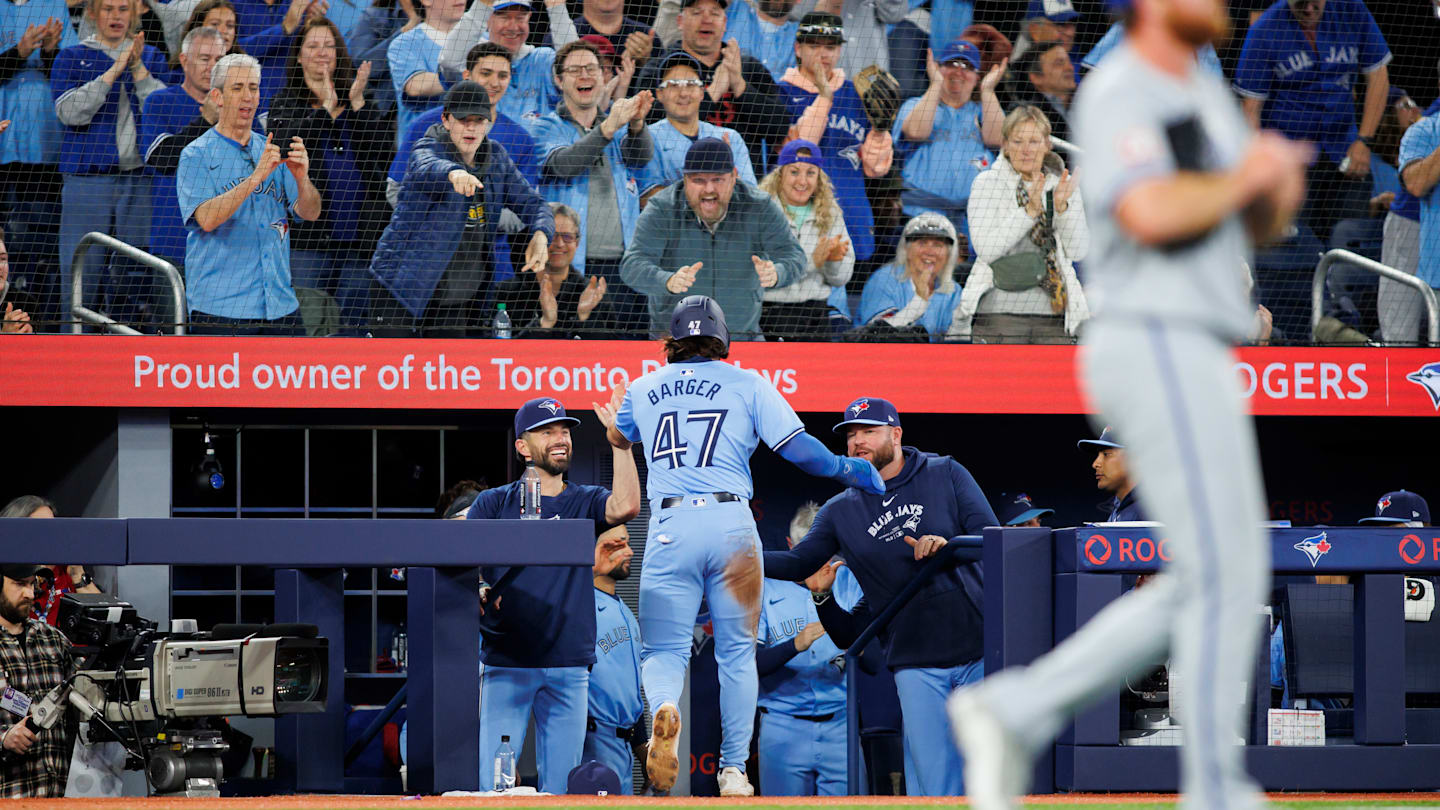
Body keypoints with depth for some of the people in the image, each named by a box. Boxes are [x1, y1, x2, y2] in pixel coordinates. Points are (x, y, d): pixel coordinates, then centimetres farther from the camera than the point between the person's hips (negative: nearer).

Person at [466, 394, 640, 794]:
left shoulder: (585, 502, 12)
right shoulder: (494, 503, 8)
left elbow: (626, 507, -10)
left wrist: (619, 441, -15)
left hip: (569, 668, 2)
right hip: (506, 664, -2)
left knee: (561, 786, 2)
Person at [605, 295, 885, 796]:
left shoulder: (644, 389, 14)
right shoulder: (747, 384, 7)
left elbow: (617, 437, 35)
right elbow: (798, 448, -1)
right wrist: (847, 470, 14)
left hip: (668, 525, 0)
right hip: (731, 524, 0)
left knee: (663, 649, 3)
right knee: (737, 652, 12)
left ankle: (663, 706, -31)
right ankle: (734, 769, 9)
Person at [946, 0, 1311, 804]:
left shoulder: (1204, 90, 19)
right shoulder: (1118, 93, -11)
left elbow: (1257, 226, 24)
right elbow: (1150, 214, -28)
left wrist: (1281, 193, 2)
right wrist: (1242, 178, -13)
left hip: (1199, 360, 10)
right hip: (1160, 350, -10)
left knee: (1204, 585, 11)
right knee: (1225, 575, -9)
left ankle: (1014, 713, 12)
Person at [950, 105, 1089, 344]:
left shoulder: (1063, 185, 11)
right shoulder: (987, 183, 3)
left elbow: (1078, 251, 4)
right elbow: (986, 248, -10)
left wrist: (1062, 207, -11)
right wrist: (1030, 210, -17)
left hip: (1054, 315, 3)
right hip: (1000, 313, -3)